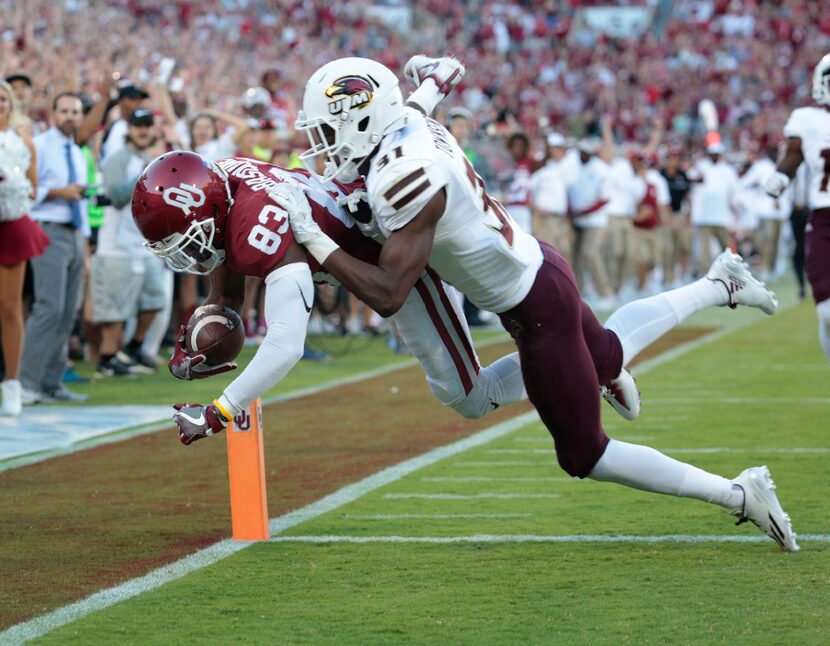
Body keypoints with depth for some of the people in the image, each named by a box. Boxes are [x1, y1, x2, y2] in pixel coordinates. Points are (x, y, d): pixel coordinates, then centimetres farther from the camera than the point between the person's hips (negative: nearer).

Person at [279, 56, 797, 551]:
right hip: (536, 264, 9)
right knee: (607, 357, 37)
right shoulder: (412, 126, -6)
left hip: (536, 308, -9)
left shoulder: (404, 179, -31)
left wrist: (312, 239, -30)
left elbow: (388, 295, -32)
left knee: (585, 456, 3)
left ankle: (737, 494, 8)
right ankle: (719, 285, 48)